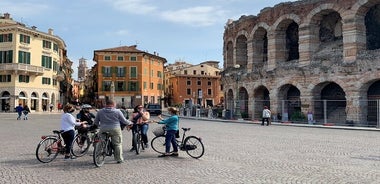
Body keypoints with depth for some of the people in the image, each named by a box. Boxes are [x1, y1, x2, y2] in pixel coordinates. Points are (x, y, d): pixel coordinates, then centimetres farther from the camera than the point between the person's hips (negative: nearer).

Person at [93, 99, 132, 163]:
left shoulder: (100, 111, 7)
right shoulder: (117, 111, 0)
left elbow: (95, 122, 12)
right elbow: (124, 121, 3)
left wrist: (99, 125, 33)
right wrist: (130, 123, 22)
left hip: (103, 130, 2)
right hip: (115, 129, -2)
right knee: (117, 144, 8)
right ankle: (119, 159, 12)